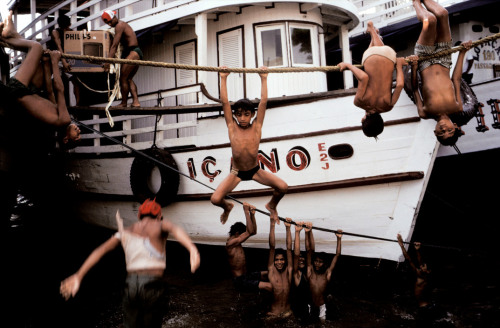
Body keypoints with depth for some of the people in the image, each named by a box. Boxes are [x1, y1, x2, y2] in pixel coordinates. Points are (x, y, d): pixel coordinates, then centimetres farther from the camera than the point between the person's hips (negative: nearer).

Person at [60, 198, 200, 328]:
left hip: (131, 285, 3)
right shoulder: (160, 225, 3)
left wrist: (78, 276, -3)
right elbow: (175, 230, -21)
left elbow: (100, 251, 3)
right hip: (153, 285, -3)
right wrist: (192, 249, -40)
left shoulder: (125, 232, 14)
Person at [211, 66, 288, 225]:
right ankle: (227, 207, 23)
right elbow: (224, 102, -12)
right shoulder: (232, 127, -7)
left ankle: (272, 206, 19)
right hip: (236, 173, 0)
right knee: (215, 199, -18)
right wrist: (223, 78, -14)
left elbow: (263, 101, -11)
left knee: (283, 187, -17)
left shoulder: (256, 127, -7)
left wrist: (264, 78, -12)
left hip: (255, 171, 1)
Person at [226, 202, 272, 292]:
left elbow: (253, 231, 10)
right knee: (269, 286, -24)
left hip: (245, 276, 11)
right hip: (240, 281, -11)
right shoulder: (230, 243, -20)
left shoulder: (235, 240, 9)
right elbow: (249, 232, -27)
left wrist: (252, 214, -2)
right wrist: (246, 212, -28)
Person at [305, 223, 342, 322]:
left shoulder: (327, 274, -8)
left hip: (321, 306, -1)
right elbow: (309, 250, -13)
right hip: (310, 305, 1)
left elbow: (337, 255, -11)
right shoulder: (310, 271, -7)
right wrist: (308, 232, -19)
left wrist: (339, 238, -17)